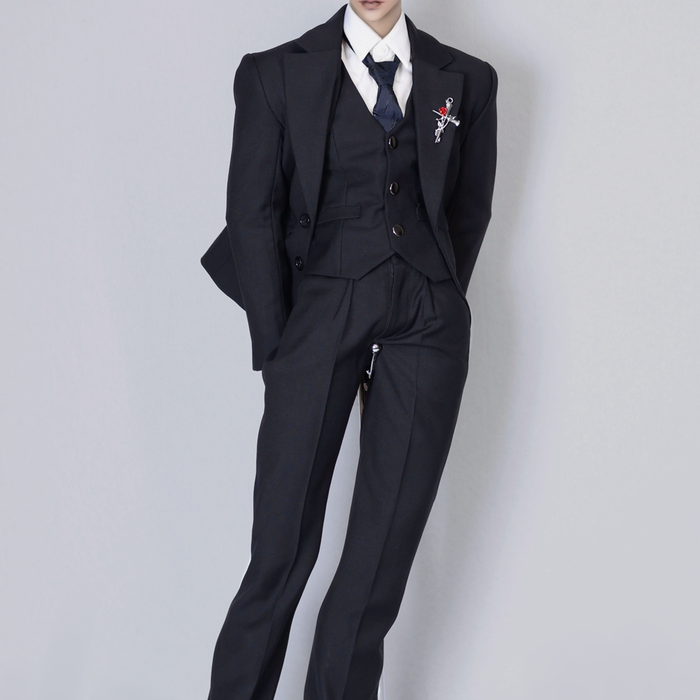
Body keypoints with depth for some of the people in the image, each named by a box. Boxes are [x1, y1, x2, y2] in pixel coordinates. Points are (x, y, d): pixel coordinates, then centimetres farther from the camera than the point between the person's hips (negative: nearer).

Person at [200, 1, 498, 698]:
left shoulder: (466, 80, 12)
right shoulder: (275, 73, 6)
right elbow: (254, 216, 2)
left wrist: (430, 306, 10)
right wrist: (275, 348, -3)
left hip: (428, 324, 2)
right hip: (320, 309, -2)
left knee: (384, 552, 2)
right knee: (282, 549, -3)